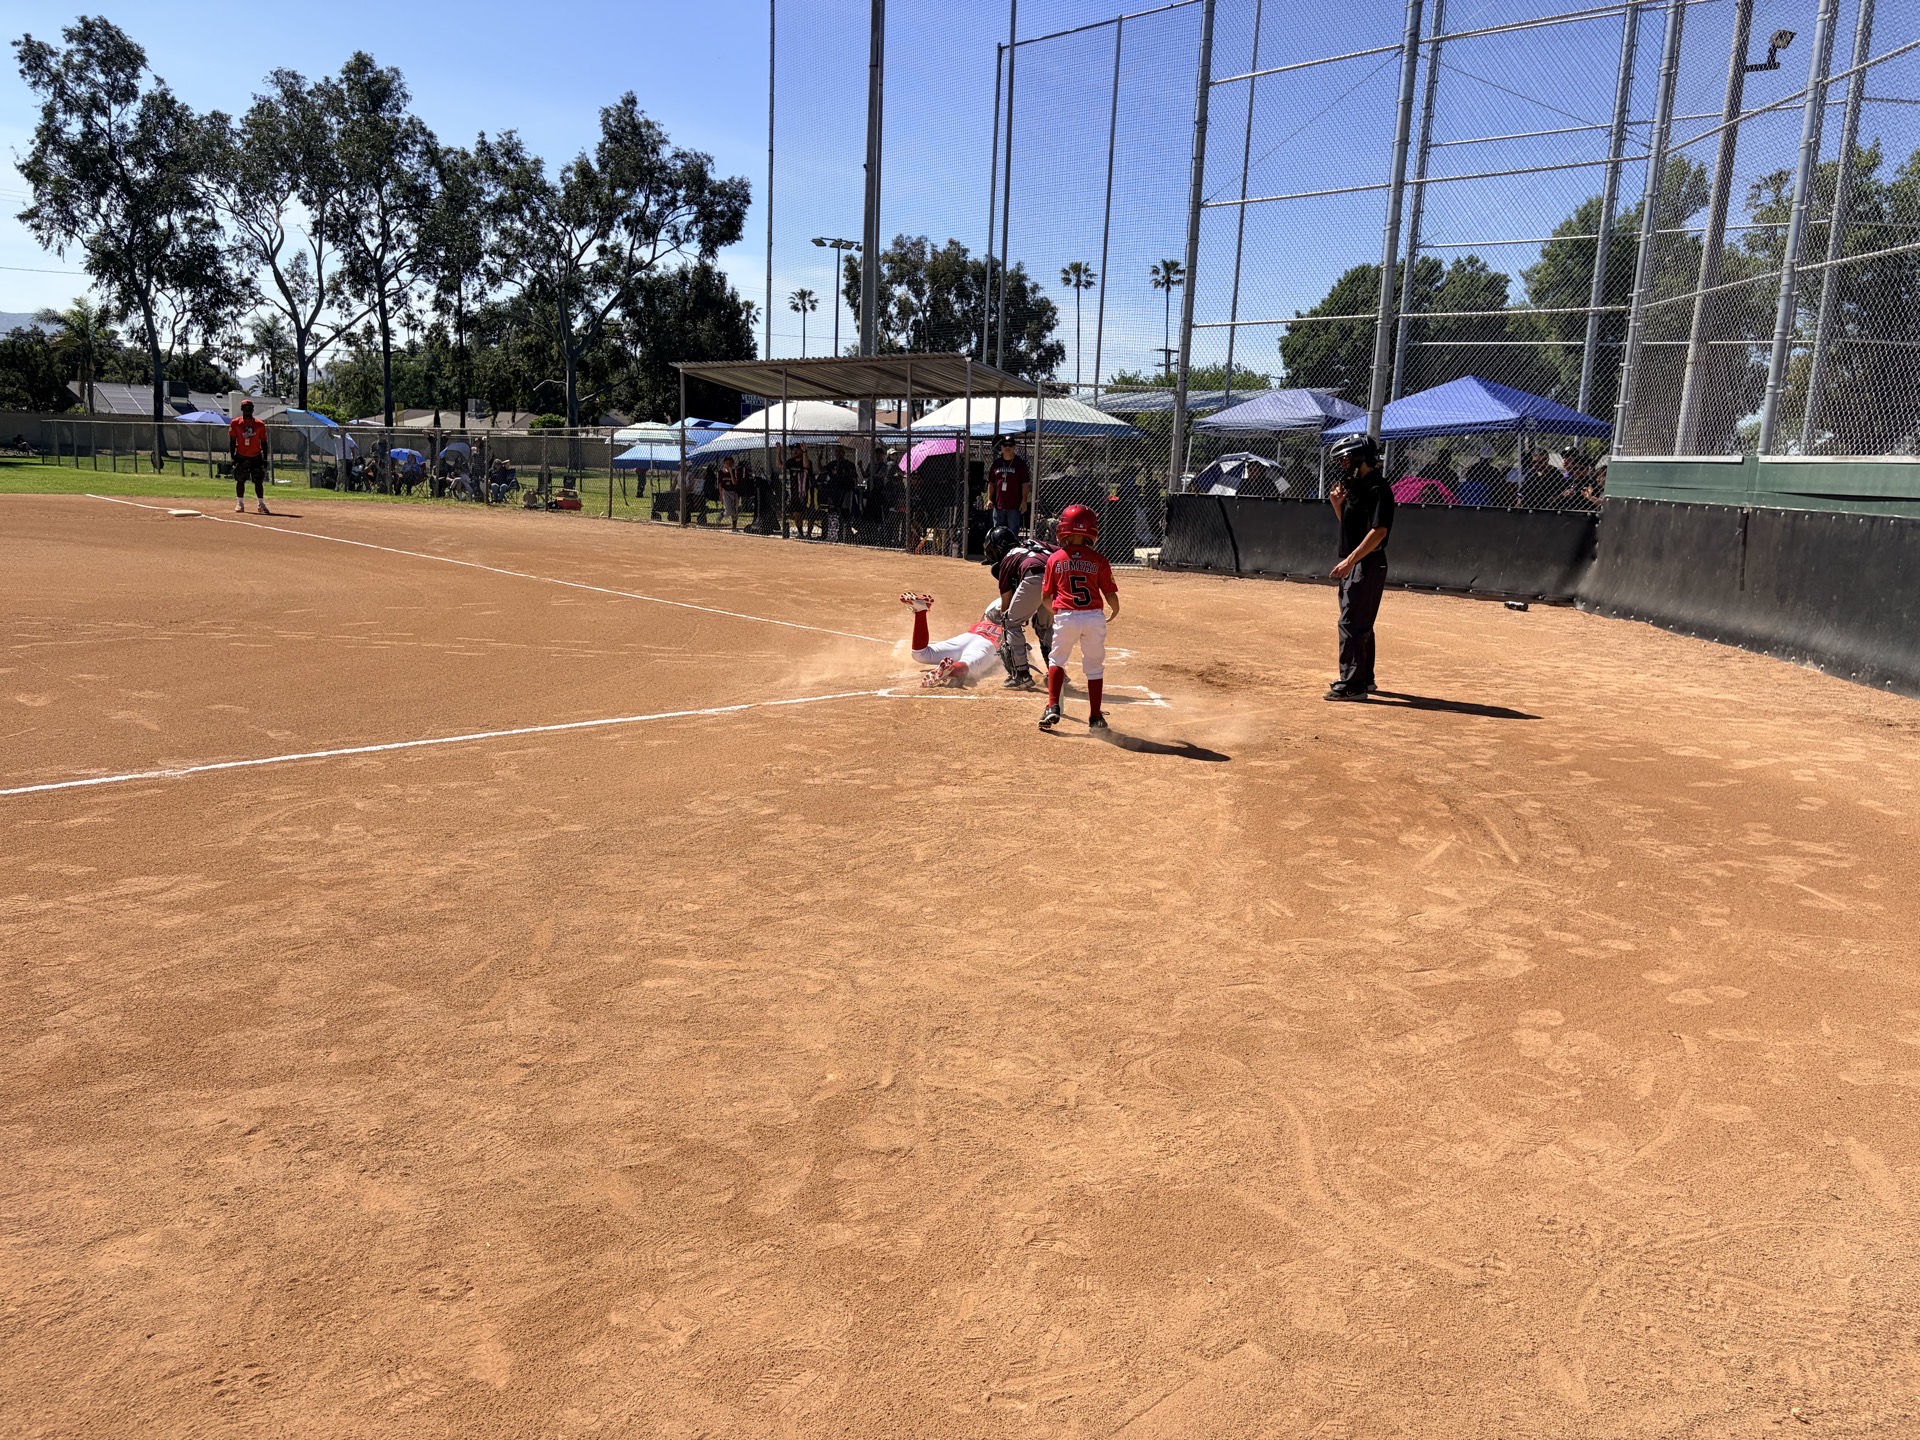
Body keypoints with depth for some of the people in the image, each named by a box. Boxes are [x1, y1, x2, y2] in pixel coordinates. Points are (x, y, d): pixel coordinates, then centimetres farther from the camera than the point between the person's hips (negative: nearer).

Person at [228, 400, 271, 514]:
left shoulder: (260, 424, 1)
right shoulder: (235, 423, -1)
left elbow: (263, 442, 4)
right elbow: (232, 441, 1)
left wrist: (265, 458, -1)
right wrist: (233, 457, -5)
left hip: (256, 457, 0)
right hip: (241, 457, 0)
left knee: (259, 481, 0)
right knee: (240, 480, 2)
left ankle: (261, 504, 6)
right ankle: (240, 504, 9)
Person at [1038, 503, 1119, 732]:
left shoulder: (1055, 559, 4)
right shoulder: (1098, 559, 1)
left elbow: (1046, 596, 9)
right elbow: (1110, 595, 1)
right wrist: (1115, 612, 22)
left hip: (1065, 618, 0)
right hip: (1094, 618, 0)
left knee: (1056, 660, 18)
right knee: (1094, 667, 12)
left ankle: (1053, 708, 4)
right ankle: (1095, 717, 16)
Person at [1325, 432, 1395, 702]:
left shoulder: (1378, 488, -15)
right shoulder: (1355, 485, 15)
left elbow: (1379, 531, -23)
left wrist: (1350, 560, -26)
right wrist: (1337, 504, 6)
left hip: (1367, 565, -10)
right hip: (1352, 565, 10)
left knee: (1352, 623, -11)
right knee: (1360, 624, 16)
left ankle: (1352, 685, -10)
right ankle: (1363, 679, 26)